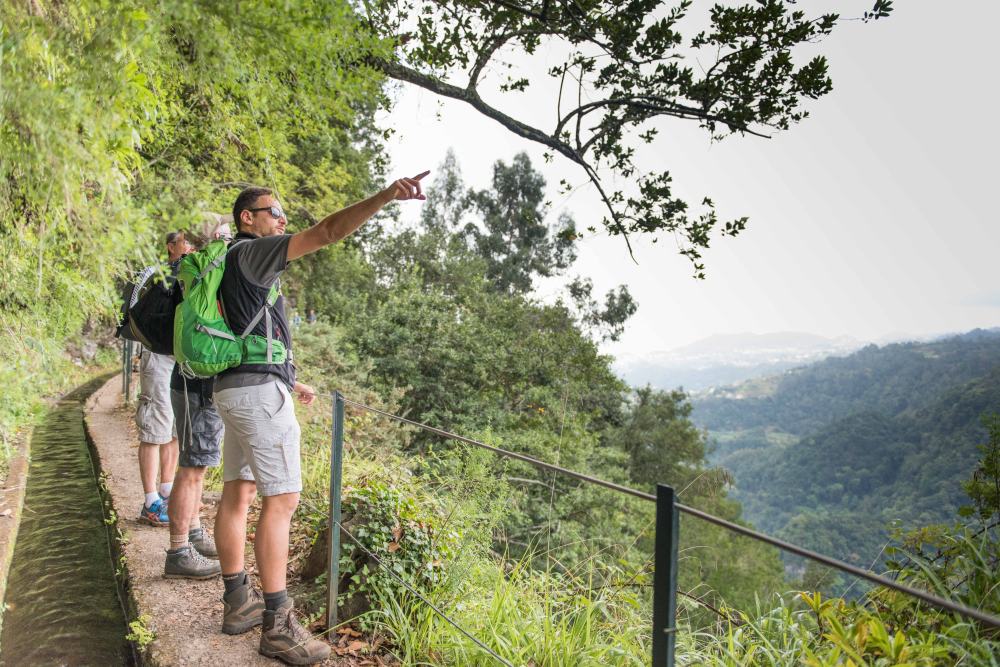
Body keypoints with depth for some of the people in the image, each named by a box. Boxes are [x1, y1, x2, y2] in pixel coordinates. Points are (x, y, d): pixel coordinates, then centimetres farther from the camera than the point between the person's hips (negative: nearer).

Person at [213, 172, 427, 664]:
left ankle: (238, 601, 21)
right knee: (282, 498, -9)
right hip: (259, 389, -11)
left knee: (238, 492, 12)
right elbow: (328, 232, -23)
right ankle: (277, 625, -5)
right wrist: (387, 195, -28)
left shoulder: (234, 264, 21)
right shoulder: (252, 252, -9)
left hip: (237, 389, 11)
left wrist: (290, 384, 27)